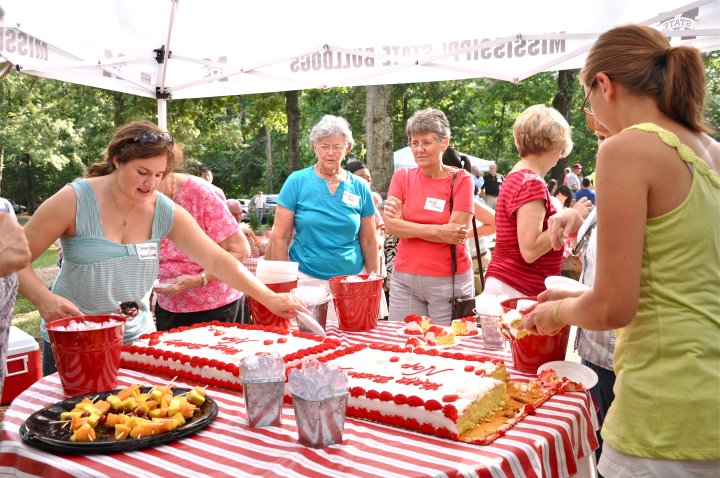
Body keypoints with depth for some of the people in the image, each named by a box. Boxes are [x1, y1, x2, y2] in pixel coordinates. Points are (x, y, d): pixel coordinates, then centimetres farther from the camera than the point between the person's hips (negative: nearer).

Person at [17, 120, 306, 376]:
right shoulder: (74, 201, -15)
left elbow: (217, 260, -8)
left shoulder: (165, 212, -6)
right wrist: (43, 298, -29)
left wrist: (269, 298, -16)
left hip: (137, 339, 3)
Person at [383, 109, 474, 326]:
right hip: (404, 279, 3)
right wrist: (438, 231, -15)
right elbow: (390, 226, -7)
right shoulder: (402, 177, 5)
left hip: (448, 281, -2)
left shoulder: (461, 180, -3)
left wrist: (405, 224, -8)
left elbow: (456, 232, -12)